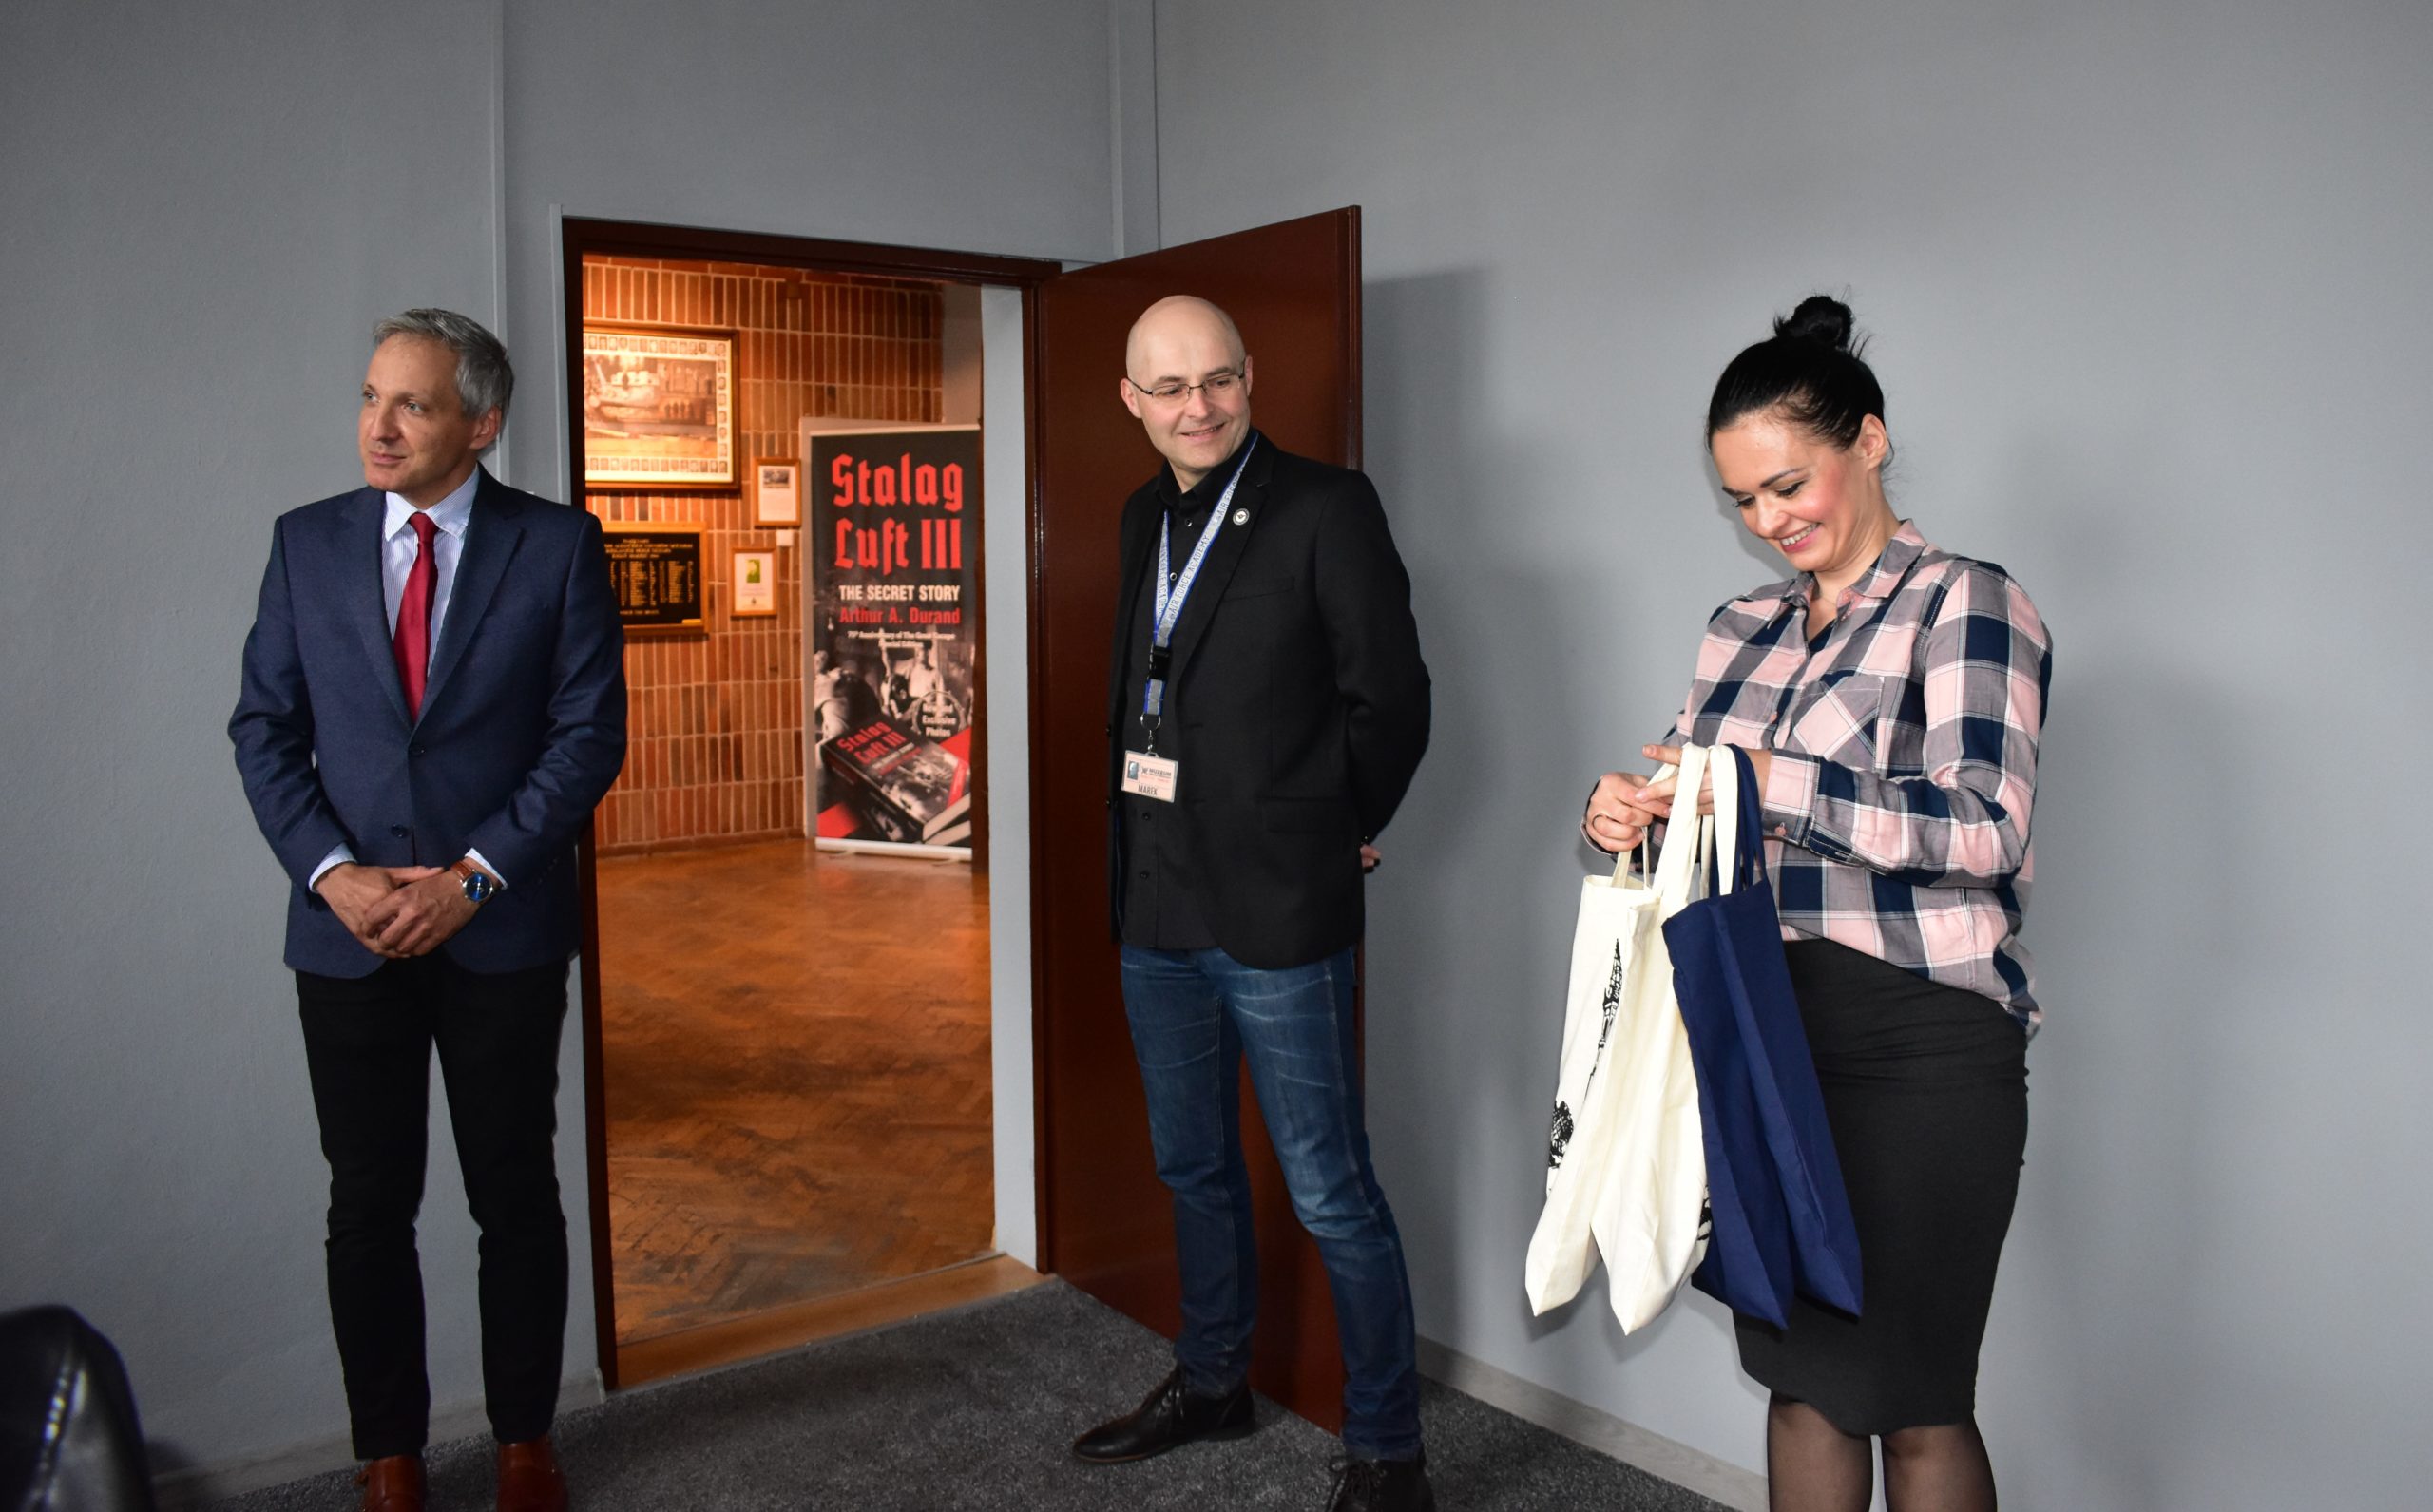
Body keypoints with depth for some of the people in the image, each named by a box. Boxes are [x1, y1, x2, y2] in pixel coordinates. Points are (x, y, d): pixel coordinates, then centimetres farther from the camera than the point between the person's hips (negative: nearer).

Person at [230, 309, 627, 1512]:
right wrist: (332, 873, -9)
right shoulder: (307, 542, 5)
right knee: (369, 1205, 10)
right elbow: (265, 727, 5)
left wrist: (473, 877, -12)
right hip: (347, 932, 2)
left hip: (502, 930, -2)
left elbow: (590, 733, -6)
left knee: (517, 1197, 10)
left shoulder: (558, 547, -3)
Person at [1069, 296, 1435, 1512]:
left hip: (1277, 913, -7)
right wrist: (1139, 843, 12)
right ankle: (1212, 1380, 41)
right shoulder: (1146, 517, 12)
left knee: (1330, 1194, 0)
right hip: (1157, 906, 8)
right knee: (1193, 1167, 21)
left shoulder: (1326, 509, -10)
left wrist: (1336, 836, 0)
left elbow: (1391, 697, -9)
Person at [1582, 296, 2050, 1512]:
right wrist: (1624, 813, -6)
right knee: (1798, 1377, 15)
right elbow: (1696, 801, 16)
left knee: (1914, 1403, 4)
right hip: (1765, 1031, 6)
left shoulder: (1965, 606, -7)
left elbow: (1982, 827, -18)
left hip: (1918, 1040, -6)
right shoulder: (1742, 627, 13)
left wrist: (1774, 781, -23)